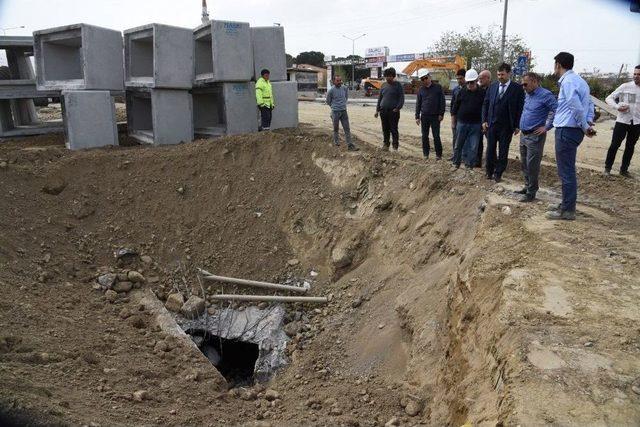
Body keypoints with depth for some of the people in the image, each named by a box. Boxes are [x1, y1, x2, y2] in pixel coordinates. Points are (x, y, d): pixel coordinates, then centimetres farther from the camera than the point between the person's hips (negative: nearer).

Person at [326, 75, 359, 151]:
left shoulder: (344, 88, 1)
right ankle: (336, 141, 33)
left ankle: (350, 145, -3)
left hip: (344, 111, 3)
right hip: (335, 112, -3)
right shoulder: (331, 90, -11)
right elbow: (328, 101, 3)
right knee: (336, 128, 11)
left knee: (347, 128, -2)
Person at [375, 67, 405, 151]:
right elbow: (380, 98, 18)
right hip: (383, 111, 4)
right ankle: (385, 144, 17)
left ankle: (395, 146, 5)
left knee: (393, 129, -3)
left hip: (393, 111, -4)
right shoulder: (384, 85, 14)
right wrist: (377, 110, 13)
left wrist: (397, 108, -15)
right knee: (385, 129, 7)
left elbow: (401, 98, -3)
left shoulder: (398, 85, 1)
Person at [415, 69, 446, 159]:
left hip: (435, 116, -3)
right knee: (424, 136, 7)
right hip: (424, 116, 3)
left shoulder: (438, 87, 0)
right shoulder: (421, 90, 7)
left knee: (436, 136, -3)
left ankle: (438, 154, 5)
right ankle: (426, 154, 17)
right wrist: (417, 117, 5)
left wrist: (441, 114, -6)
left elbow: (442, 101, 0)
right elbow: (418, 104, 11)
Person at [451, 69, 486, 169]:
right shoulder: (462, 92, 2)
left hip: (476, 124, -1)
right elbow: (455, 106, 9)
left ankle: (470, 164, 12)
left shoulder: (482, 93, -2)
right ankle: (456, 163, 21)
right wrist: (454, 117, 7)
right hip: (461, 122, 1)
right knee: (458, 145, 8)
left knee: (473, 146, 2)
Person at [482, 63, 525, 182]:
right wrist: (484, 120, 1)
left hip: (506, 126, -2)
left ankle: (498, 174, 15)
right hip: (491, 124, 2)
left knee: (503, 151, 6)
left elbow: (520, 108, -4)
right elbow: (485, 104, 9)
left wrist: (517, 125, -7)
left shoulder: (517, 88, -4)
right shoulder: (492, 86, 6)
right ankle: (489, 171, 20)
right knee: (490, 149, 7)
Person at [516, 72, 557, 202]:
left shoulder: (545, 95, -13)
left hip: (535, 136, -8)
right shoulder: (527, 95, 12)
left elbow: (557, 110, -19)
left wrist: (547, 127, -17)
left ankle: (531, 192, 4)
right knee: (524, 163, 15)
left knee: (532, 165, -4)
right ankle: (527, 186, 28)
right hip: (523, 135, 8)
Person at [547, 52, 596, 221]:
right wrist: (589, 123, 4)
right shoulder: (578, 80, 16)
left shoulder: (567, 82, -15)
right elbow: (589, 104, 14)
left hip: (566, 131, -10)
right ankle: (568, 204, 27)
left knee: (566, 171, -4)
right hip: (574, 130, 10)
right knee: (568, 170, 17)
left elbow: (577, 108, -20)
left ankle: (568, 210, 2)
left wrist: (585, 127, -9)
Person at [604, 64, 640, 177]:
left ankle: (624, 169, 20)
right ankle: (607, 167, 10)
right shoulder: (625, 86, -5)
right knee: (615, 145, -3)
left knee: (630, 147, 10)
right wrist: (617, 107, -20)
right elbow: (609, 98, -4)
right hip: (622, 121, -3)